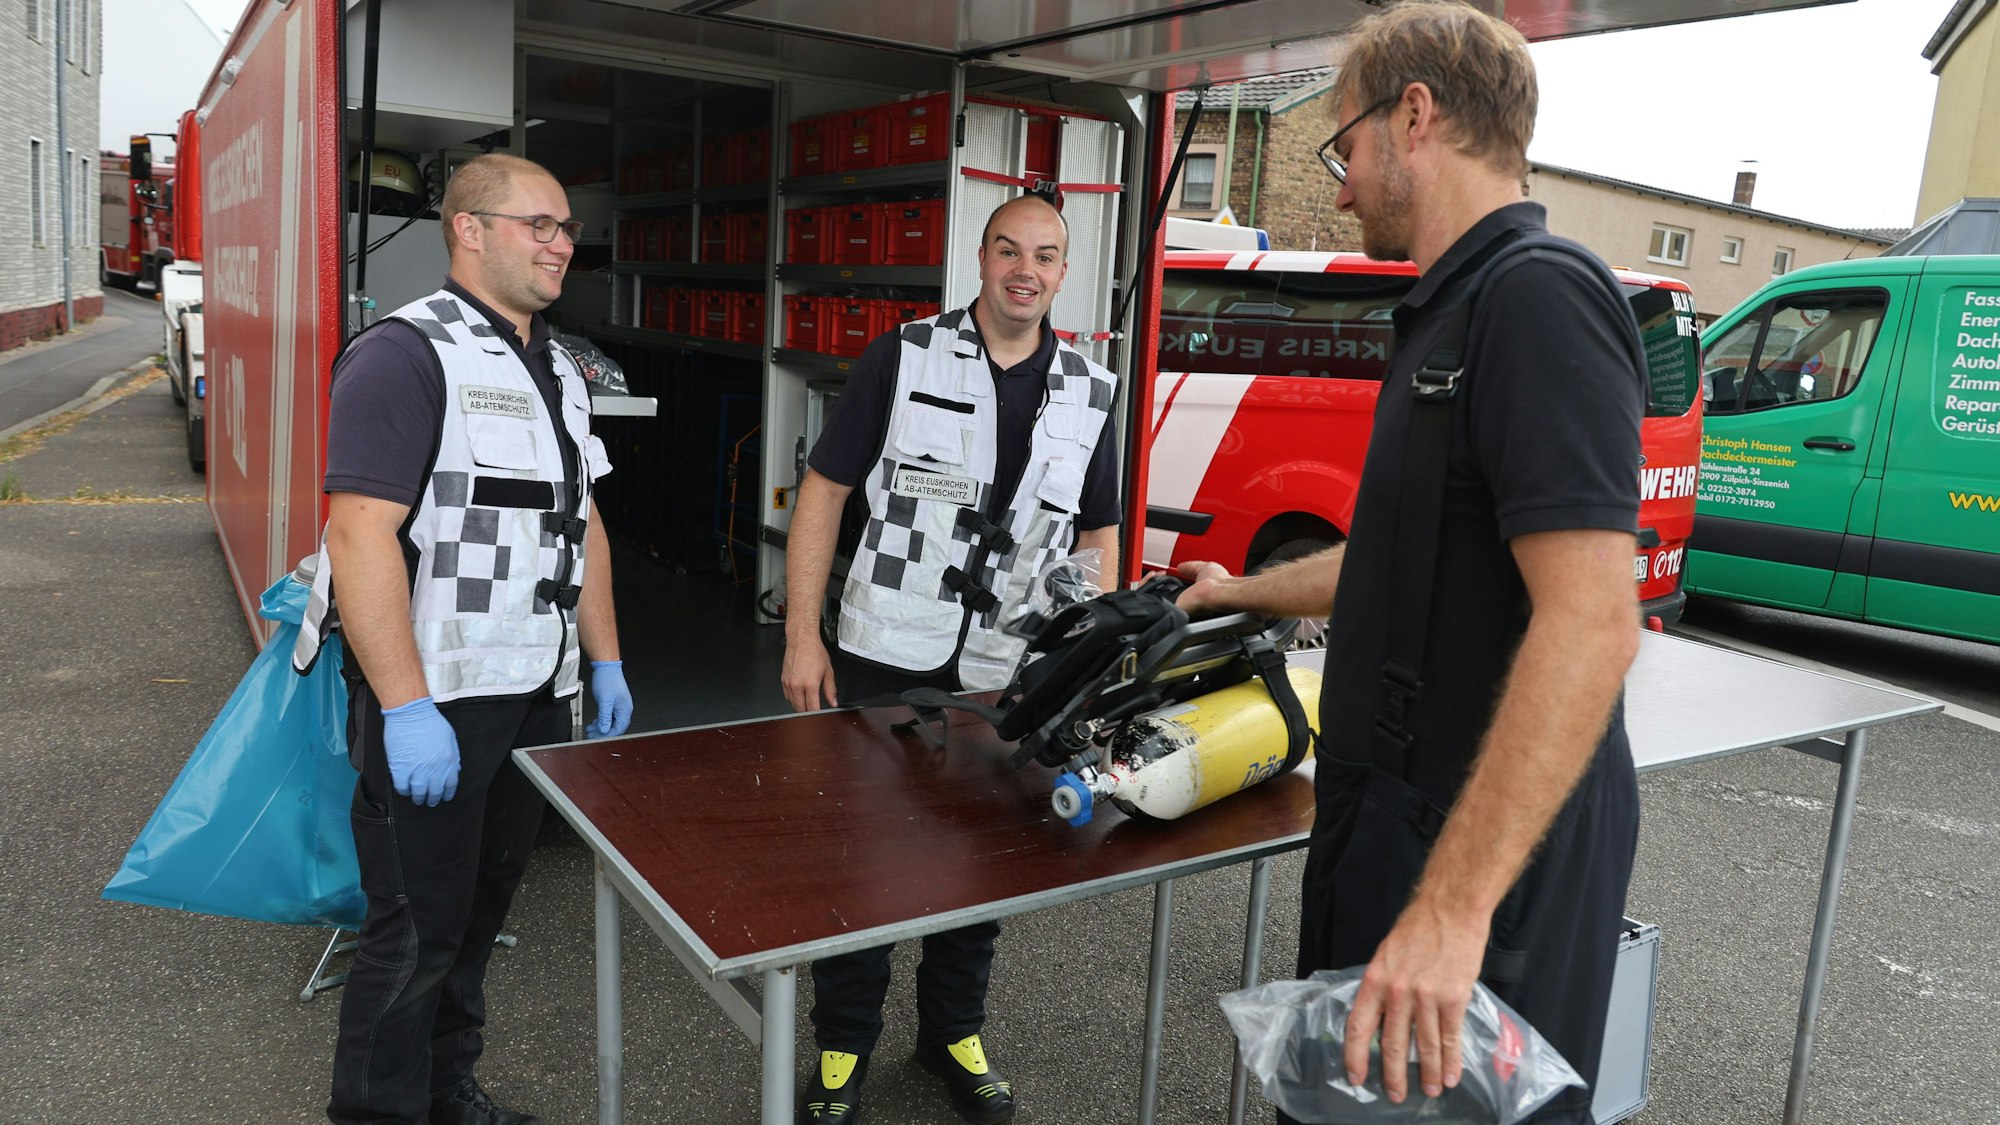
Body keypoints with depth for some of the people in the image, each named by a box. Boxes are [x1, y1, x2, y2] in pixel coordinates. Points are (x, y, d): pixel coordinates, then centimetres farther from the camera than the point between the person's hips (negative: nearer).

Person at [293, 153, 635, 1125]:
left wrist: (606, 661, 17)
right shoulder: (405, 354, -14)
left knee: (482, 908, 19)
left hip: (535, 692, 8)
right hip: (433, 699, -8)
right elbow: (361, 536, -21)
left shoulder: (556, 369, 14)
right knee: (415, 932, 3)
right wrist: (405, 710, -24)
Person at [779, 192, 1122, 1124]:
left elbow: (1098, 535, 13)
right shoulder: (903, 358, -3)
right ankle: (843, 1045, 27)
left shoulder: (1090, 394, 6)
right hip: (884, 663, -3)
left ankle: (952, 1032, 36)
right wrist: (803, 634, -8)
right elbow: (824, 489, -3)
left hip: (1010, 678, 3)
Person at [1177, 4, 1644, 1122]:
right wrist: (1243, 592, 33)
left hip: (1488, 850, -10)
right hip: (1400, 815, 10)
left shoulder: (1539, 295, -19)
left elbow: (1590, 623, -29)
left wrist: (1453, 905, -31)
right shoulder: (1456, 312, 12)